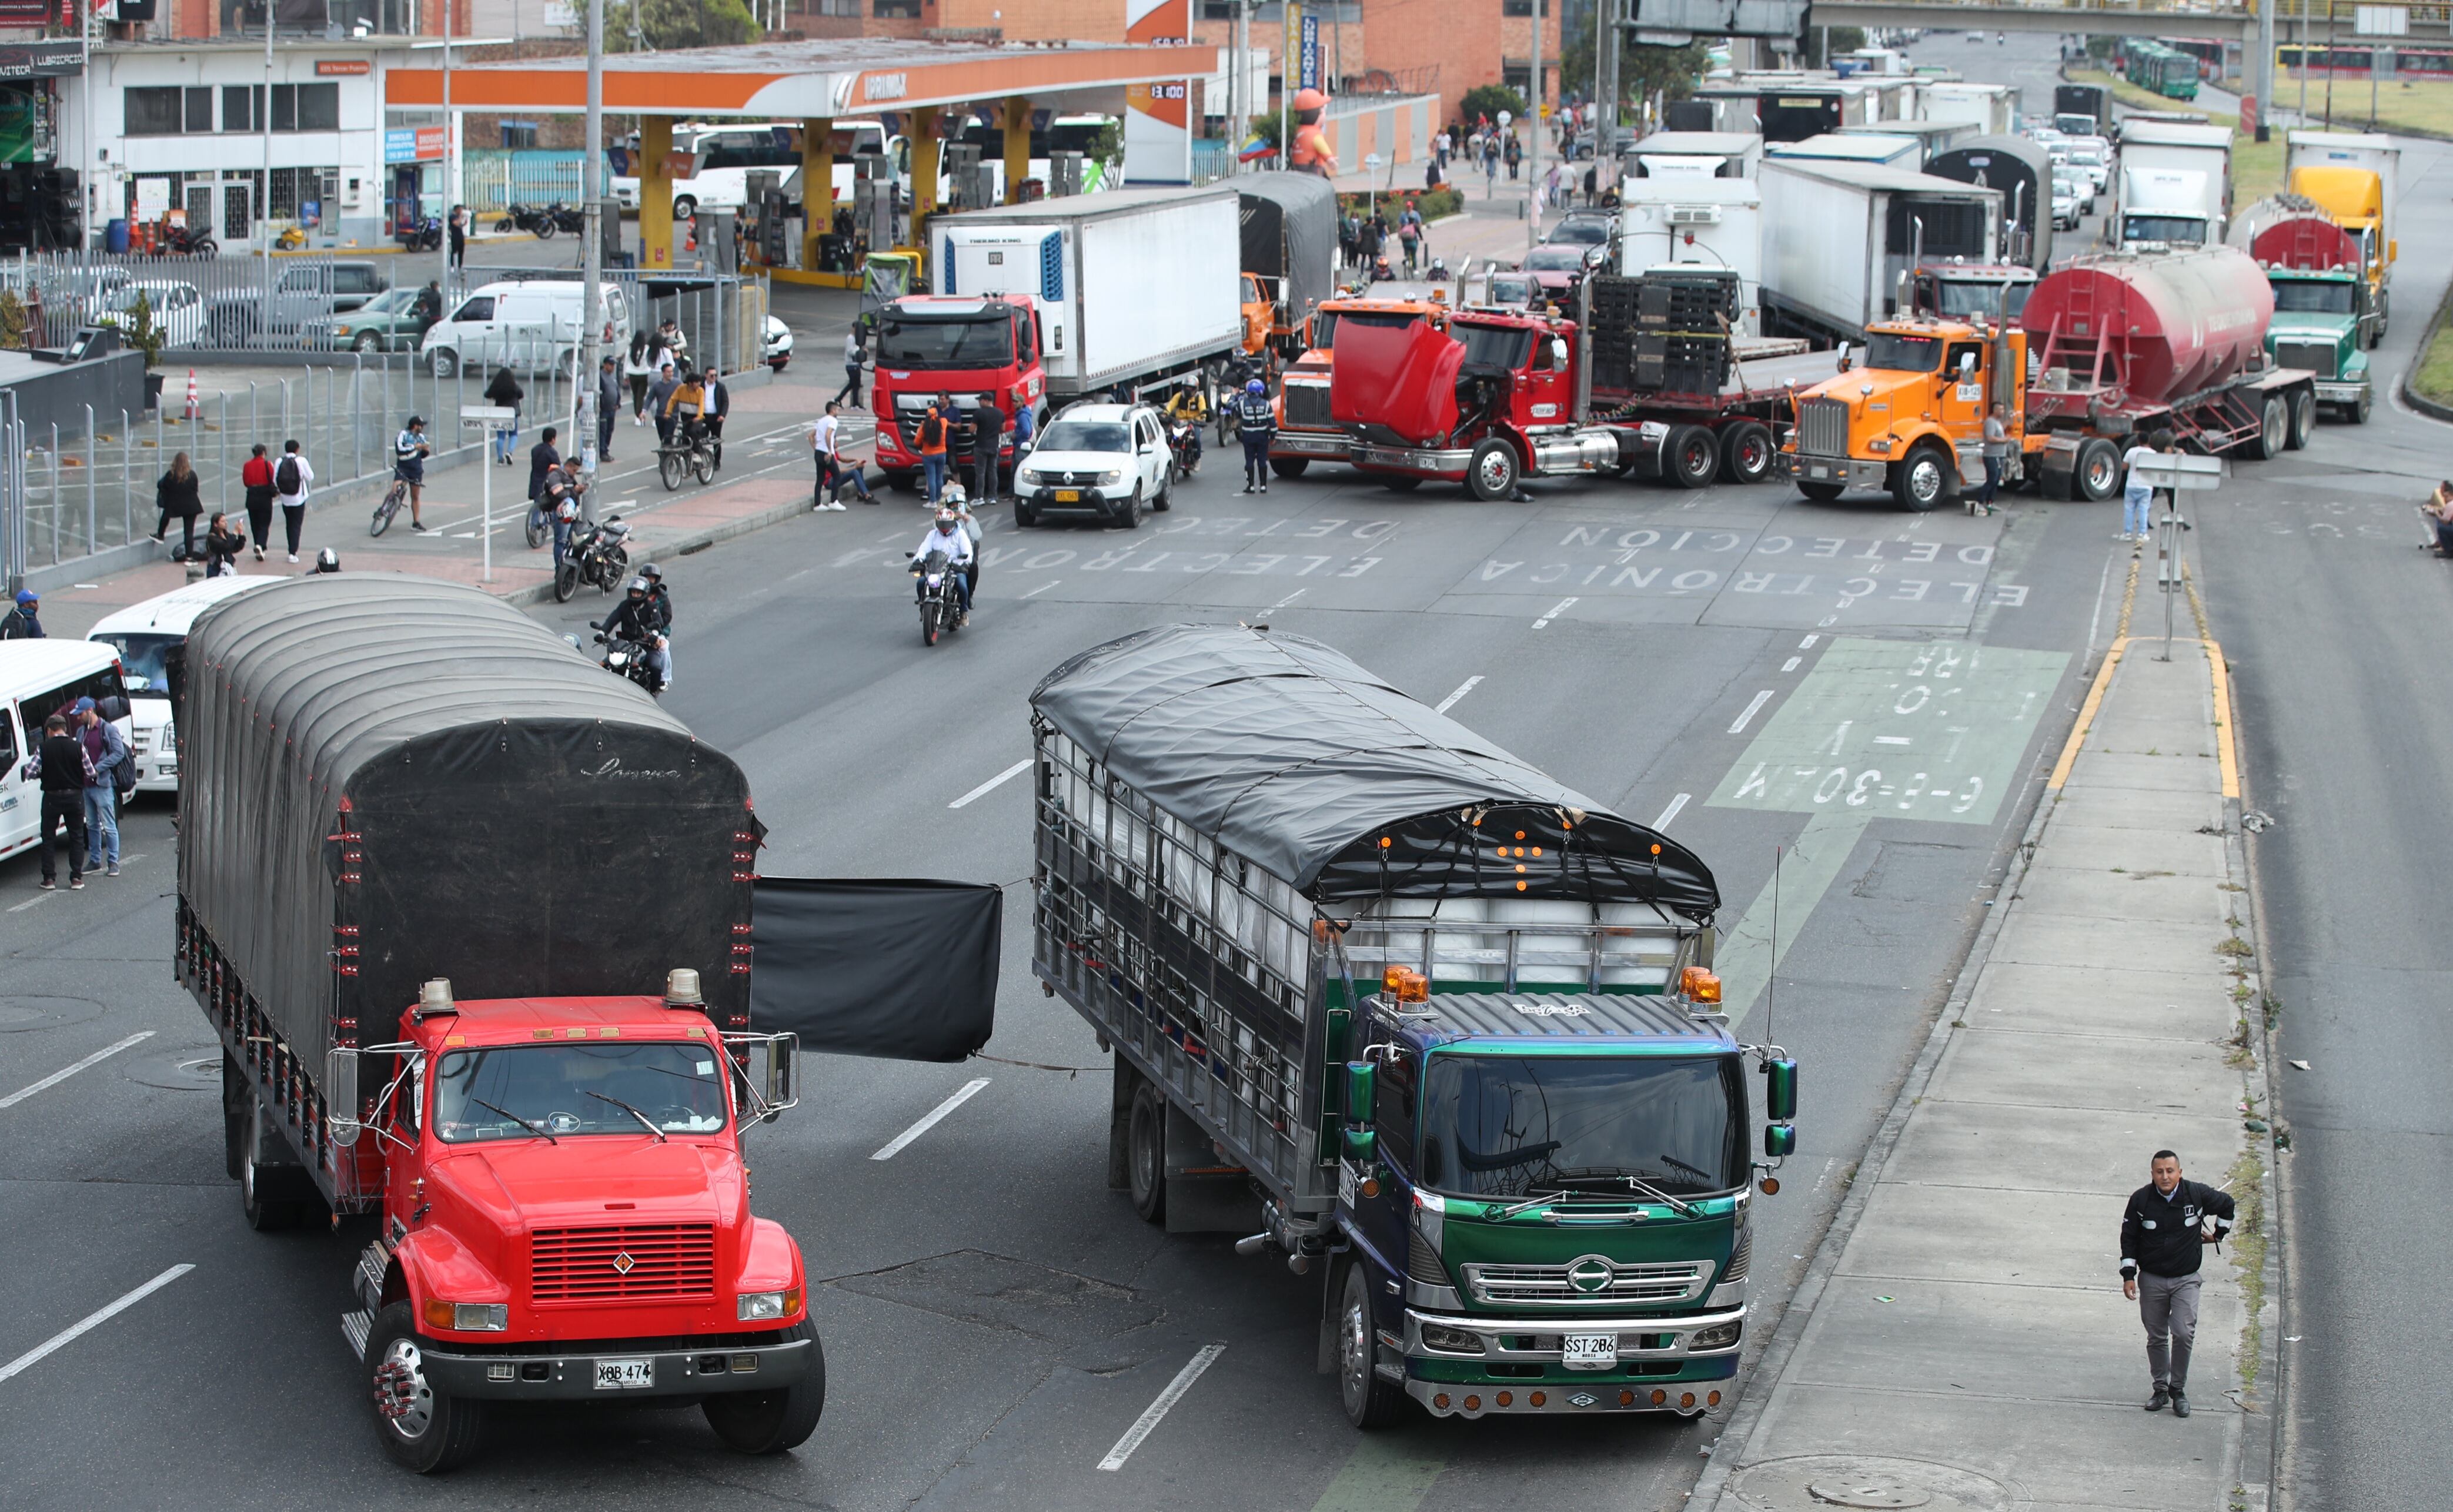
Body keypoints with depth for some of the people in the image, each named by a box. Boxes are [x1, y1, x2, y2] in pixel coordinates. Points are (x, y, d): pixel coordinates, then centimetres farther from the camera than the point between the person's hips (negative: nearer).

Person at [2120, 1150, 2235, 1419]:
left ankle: (2178, 1390, 3)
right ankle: (2161, 1389, 21)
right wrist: (2128, 1275, -3)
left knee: (2184, 1334, -12)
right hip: (2151, 1279, 1)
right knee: (2156, 1338, 7)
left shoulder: (2197, 1195, -9)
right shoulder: (2140, 1200, -8)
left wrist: (2218, 1234, 18)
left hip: (2186, 1279, -1)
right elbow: (2128, 1238, 1)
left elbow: (2226, 1204, 13)